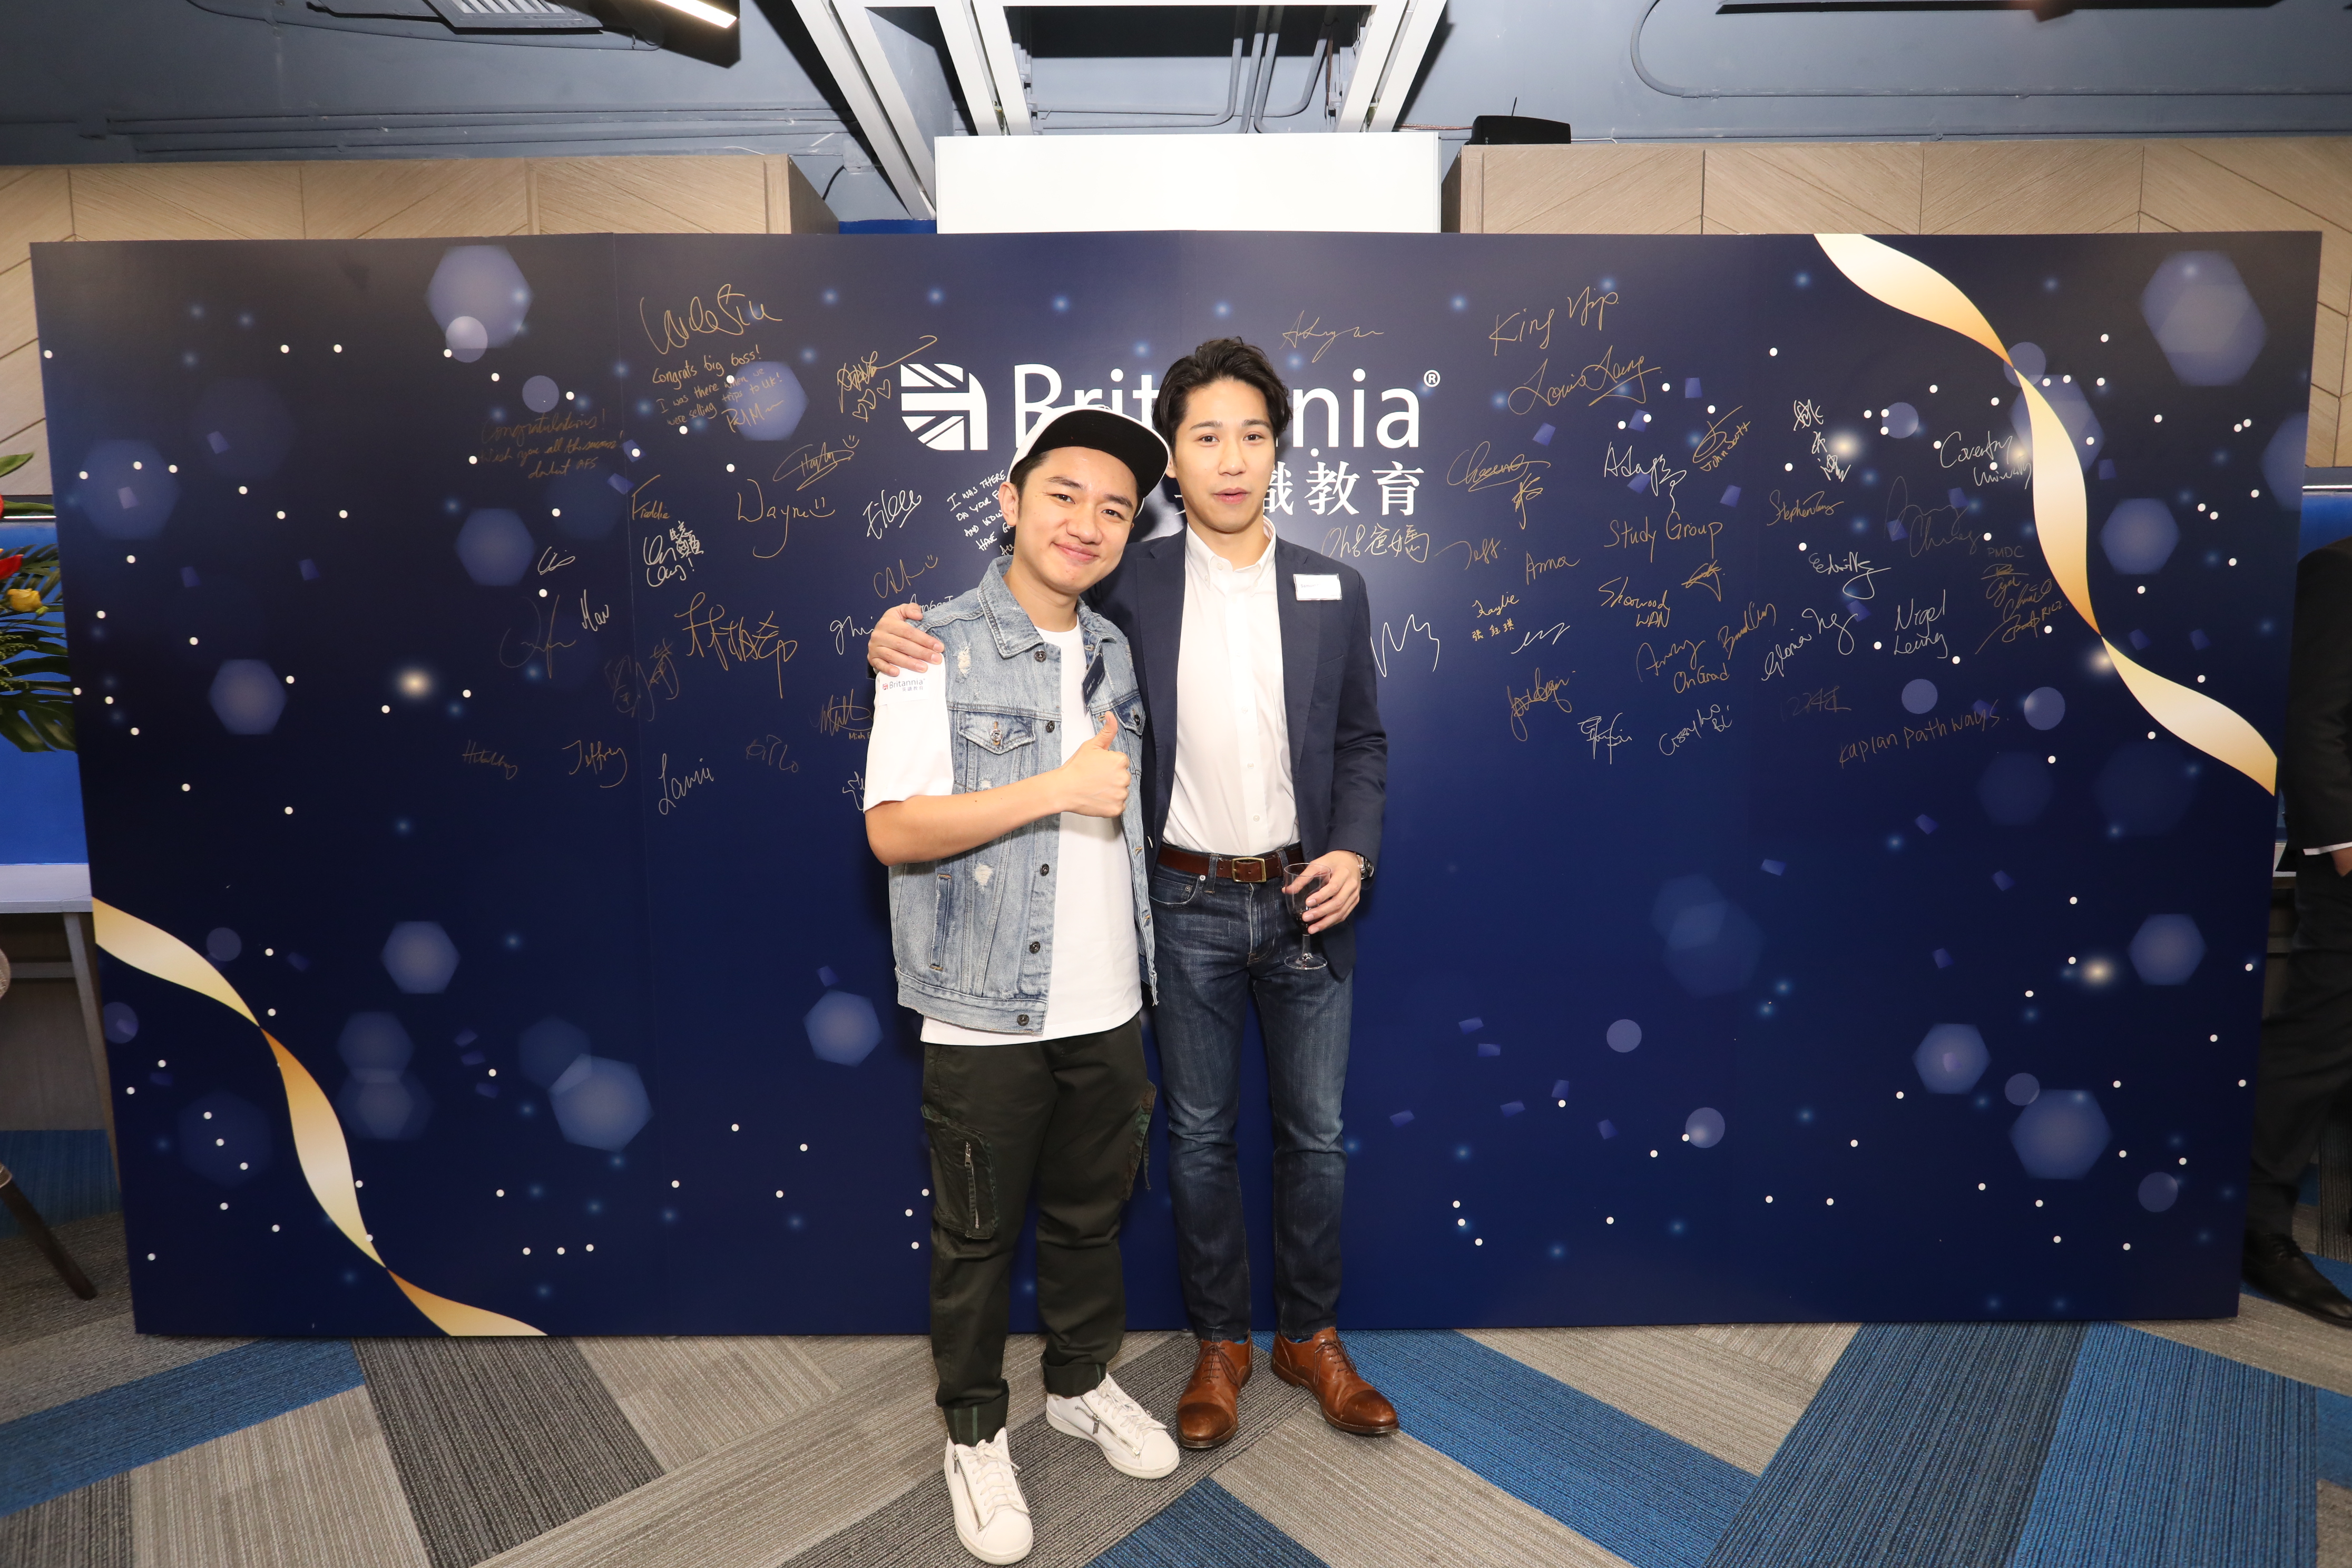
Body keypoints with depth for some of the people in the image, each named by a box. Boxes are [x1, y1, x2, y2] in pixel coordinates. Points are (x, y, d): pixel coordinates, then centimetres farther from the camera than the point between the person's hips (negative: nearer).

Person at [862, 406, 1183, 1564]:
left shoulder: (1117, 652, 8)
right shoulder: (936, 647, -11)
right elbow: (893, 828, -19)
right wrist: (1060, 788, -22)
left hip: (1107, 1008, 6)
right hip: (986, 1018, -5)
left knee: (1092, 1215, 21)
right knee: (978, 1238, 13)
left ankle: (1081, 1383, 44)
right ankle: (974, 1433, 35)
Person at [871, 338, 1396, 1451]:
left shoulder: (1334, 590, 0)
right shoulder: (1130, 586, -4)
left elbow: (1362, 742, 7)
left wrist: (1354, 853, -9)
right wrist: (904, 638, -16)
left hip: (1305, 899, 2)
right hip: (1187, 906, -1)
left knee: (1314, 1130, 13)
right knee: (1199, 1133, 13)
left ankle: (1310, 1337, 36)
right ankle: (1218, 1343, 34)